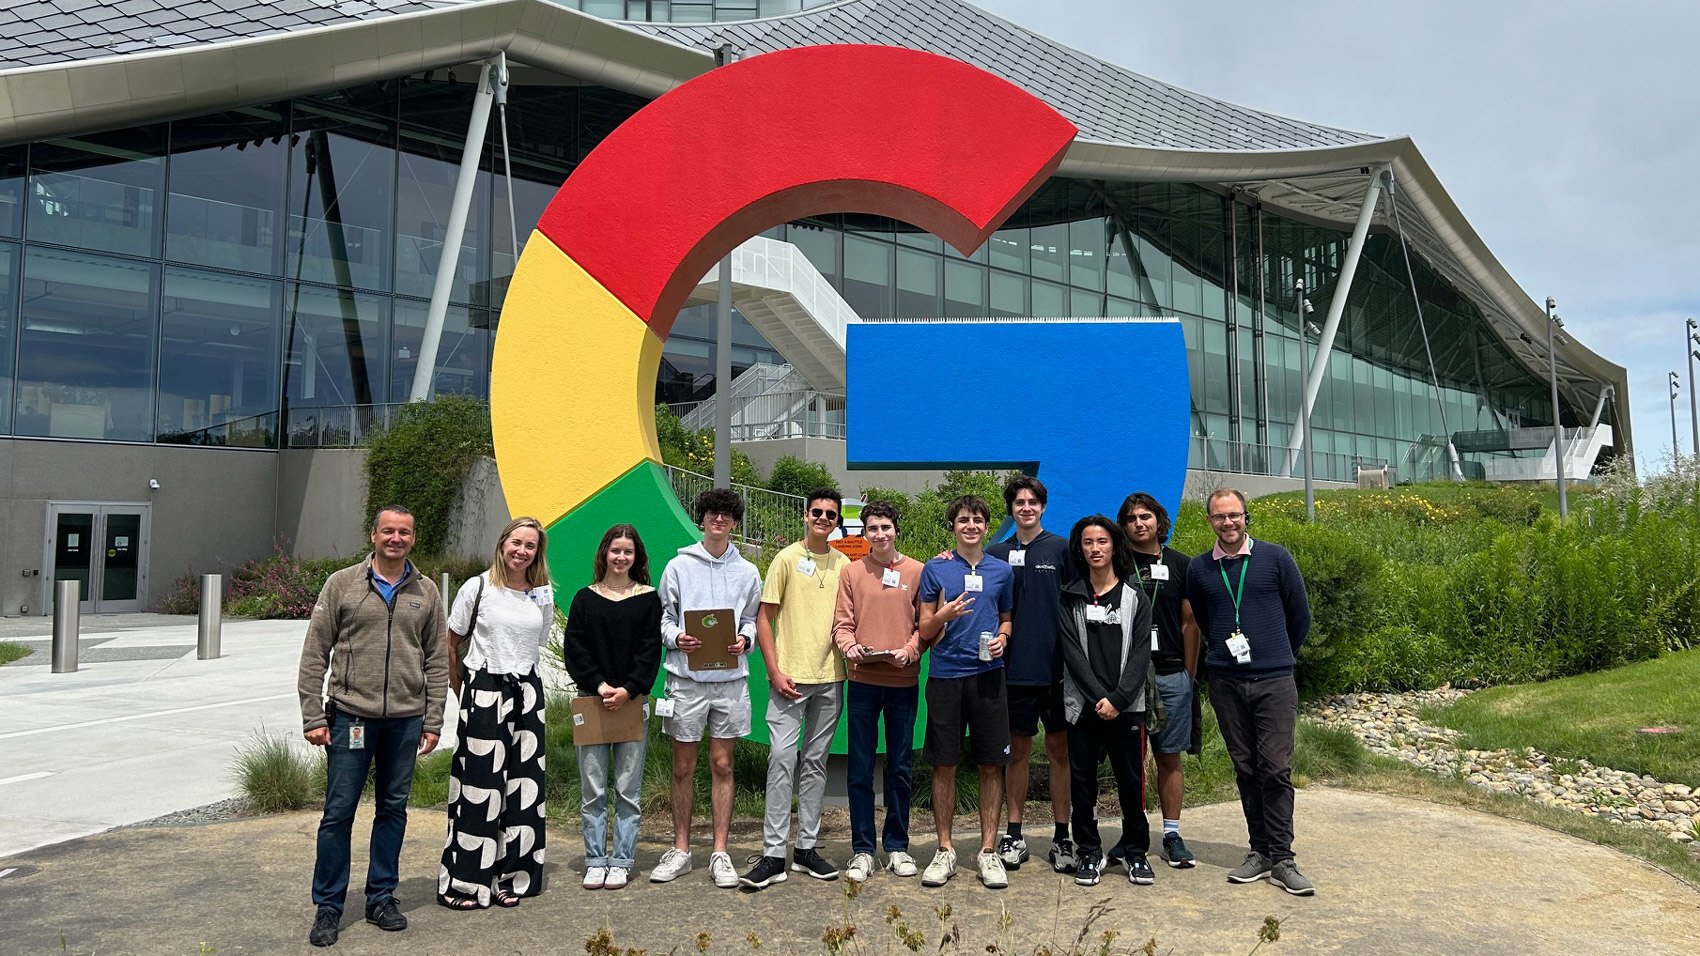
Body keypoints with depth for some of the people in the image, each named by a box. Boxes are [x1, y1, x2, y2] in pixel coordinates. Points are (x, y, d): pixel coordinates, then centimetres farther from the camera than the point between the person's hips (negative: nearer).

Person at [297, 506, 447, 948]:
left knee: (393, 810, 11)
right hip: (350, 716, -2)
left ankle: (382, 898, 25)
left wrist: (432, 722, 4)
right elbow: (314, 655, 0)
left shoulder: (426, 592, 7)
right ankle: (328, 907, 15)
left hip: (406, 720, 2)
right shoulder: (342, 584, 0)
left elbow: (437, 662, 8)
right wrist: (312, 717, -5)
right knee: (339, 811, 2)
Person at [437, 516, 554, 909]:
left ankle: (512, 876, 17)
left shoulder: (543, 595, 7)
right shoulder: (478, 588, -4)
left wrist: (517, 670, 14)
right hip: (483, 692, -4)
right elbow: (452, 645, 3)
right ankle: (464, 882, 8)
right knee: (479, 787, -3)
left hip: (527, 692, 4)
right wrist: (462, 692, 5)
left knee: (523, 783, 6)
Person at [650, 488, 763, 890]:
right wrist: (675, 638, -13)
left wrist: (745, 639, -8)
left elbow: (752, 620, 13)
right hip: (686, 678, -1)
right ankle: (680, 849, 19)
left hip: (730, 679, 1)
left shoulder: (747, 572, 9)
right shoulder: (679, 566, 4)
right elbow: (662, 617, 6)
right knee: (683, 767, 7)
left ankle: (720, 853, 13)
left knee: (722, 765, 5)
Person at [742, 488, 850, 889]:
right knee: (782, 759, -8)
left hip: (830, 679, 4)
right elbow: (764, 618, -3)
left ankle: (806, 848, 19)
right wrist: (775, 672, -10)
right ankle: (773, 855, -2)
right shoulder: (787, 558, -2)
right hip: (790, 677, -4)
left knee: (816, 763, 10)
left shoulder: (844, 564, 9)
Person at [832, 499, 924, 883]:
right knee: (860, 769, 4)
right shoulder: (851, 572, 6)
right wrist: (849, 646, -17)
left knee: (901, 768, 9)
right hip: (862, 682, 0)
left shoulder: (916, 572, 4)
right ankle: (862, 849, 14)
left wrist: (911, 650, -14)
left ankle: (897, 846, 22)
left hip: (904, 683, 0)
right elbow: (842, 623, 2)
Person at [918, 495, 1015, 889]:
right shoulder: (935, 569, 3)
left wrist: (1002, 637, -1)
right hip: (945, 676, -1)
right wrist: (944, 614, -17)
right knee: (944, 765, 4)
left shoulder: (1001, 570, 10)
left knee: (991, 765, 4)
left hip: (988, 675, 2)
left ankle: (988, 851, 15)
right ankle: (945, 850, 16)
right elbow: (925, 631, 4)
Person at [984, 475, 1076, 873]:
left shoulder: (1060, 548, 2)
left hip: (1056, 668, -1)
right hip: (1014, 669, 1)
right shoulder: (996, 554, 7)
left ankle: (1061, 836, 14)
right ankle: (1014, 834, 18)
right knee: (1018, 750, 9)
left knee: (1059, 749, 5)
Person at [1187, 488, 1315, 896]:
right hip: (1226, 683, 2)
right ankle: (1260, 851, 18)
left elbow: (1300, 616, 9)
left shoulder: (1275, 558, 0)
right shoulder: (1199, 568, 5)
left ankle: (1282, 859, 2)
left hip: (1274, 681, -2)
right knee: (1246, 769, 8)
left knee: (1276, 769, -5)